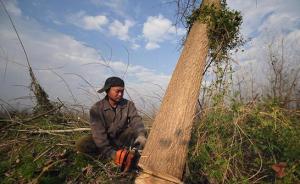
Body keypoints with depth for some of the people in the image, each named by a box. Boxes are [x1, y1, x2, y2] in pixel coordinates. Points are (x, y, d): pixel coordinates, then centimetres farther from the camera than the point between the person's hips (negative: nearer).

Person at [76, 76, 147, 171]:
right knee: (81, 144, -26)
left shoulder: (128, 105, -11)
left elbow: (136, 120, -25)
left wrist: (141, 135, -46)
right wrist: (110, 152, -35)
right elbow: (98, 132, -25)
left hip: (121, 139, 1)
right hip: (105, 141, 0)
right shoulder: (97, 108, -18)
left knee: (138, 130, -23)